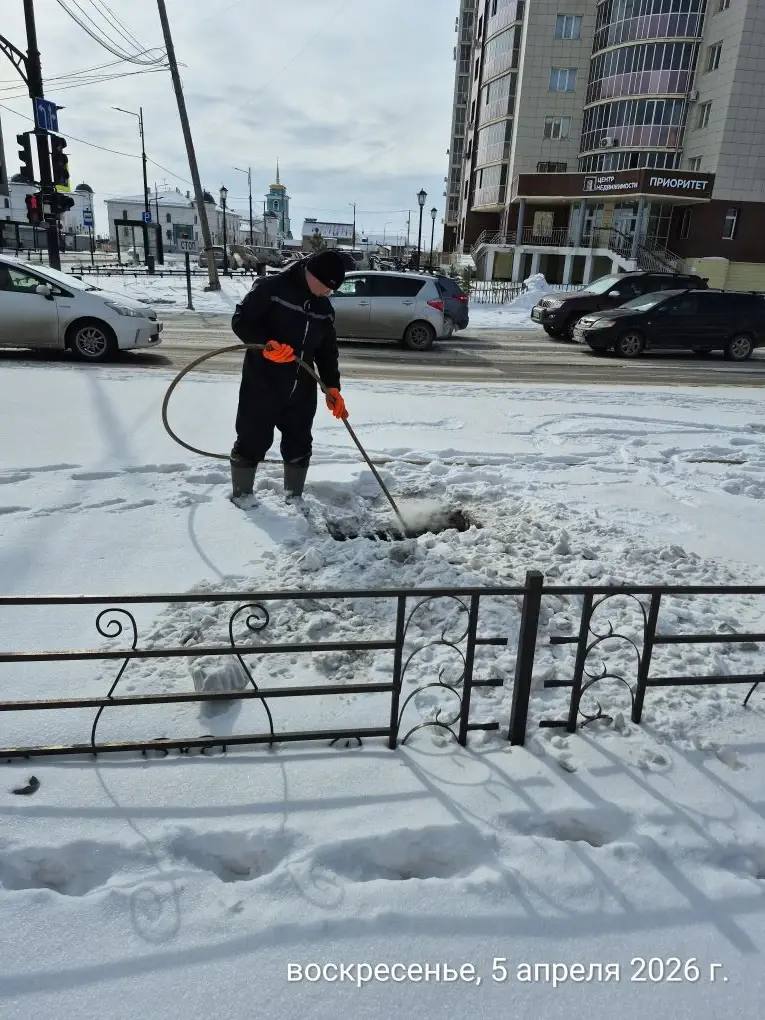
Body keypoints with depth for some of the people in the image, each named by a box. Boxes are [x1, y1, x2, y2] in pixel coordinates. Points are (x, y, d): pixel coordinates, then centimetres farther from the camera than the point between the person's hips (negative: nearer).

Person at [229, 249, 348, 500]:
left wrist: (332, 387, 4)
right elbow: (241, 320, -12)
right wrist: (266, 344, -28)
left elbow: (327, 350, 14)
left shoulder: (325, 308, 10)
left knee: (299, 445, 12)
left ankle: (294, 499, 28)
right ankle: (241, 498, 20)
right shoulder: (271, 288, -10)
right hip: (262, 384, -6)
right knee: (252, 441, 2)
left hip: (302, 390, 6)